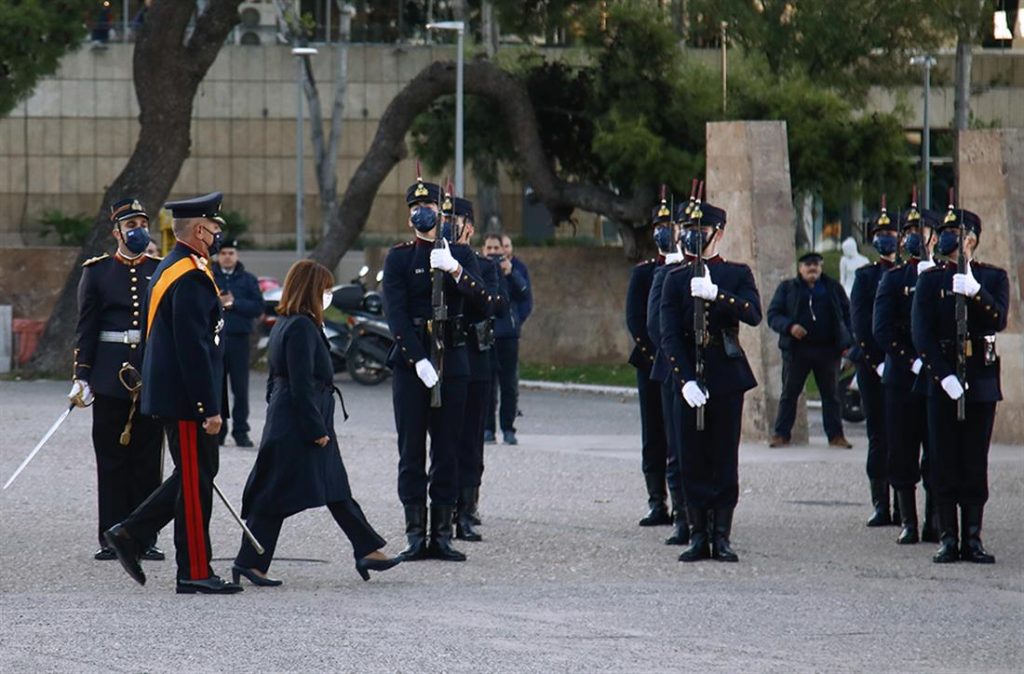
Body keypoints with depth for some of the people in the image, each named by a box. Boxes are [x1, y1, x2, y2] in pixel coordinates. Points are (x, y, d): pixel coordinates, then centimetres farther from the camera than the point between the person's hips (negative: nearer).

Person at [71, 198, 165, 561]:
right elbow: (86, 328, 2)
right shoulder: (97, 271, 4)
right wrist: (82, 377, -5)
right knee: (112, 459, 1)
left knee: (149, 459, 2)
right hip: (111, 379, -2)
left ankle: (145, 539, 7)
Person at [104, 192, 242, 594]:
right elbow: (194, 348, -23)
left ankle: (130, 534, 16)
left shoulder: (167, 270, 15)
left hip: (168, 393, 10)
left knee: (196, 474, 16)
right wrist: (210, 408, -21)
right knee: (196, 481, -5)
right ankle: (196, 573, 0)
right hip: (187, 399, -10)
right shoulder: (192, 278, -18)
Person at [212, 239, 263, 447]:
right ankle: (217, 430, 7)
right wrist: (216, 303, -12)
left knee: (240, 388, -1)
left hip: (238, 338, 0)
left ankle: (241, 431, 5)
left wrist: (235, 303, -9)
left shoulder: (248, 280, 10)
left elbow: (258, 307, 1)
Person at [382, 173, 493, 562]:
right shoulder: (399, 258, 3)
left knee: (447, 449, 3)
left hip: (453, 360, 2)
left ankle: (442, 535, 7)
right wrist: (419, 361, -16)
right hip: (410, 361, -2)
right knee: (411, 449, -1)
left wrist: (454, 270, -23)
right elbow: (396, 313, -6)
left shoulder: (460, 254, 11)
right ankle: (416, 536, 1)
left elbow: (482, 297, -5)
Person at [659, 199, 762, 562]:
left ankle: (722, 537, 5)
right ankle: (699, 536, 6)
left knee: (725, 460, 1)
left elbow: (753, 314, -12)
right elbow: (670, 335, -2)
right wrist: (686, 380, -13)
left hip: (727, 377, -1)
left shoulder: (737, 275, 6)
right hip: (691, 378, 1)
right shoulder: (676, 279, 7)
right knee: (693, 461, 1)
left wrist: (715, 294, -25)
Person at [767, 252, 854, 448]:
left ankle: (835, 434, 10)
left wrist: (847, 343, 0)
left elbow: (846, 315, 12)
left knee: (831, 394, 5)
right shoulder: (787, 288, 6)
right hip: (796, 349, -1)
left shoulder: (833, 288, 11)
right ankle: (781, 434, 7)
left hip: (828, 349, 1)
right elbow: (773, 314, 1)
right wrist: (789, 327, -18)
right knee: (789, 393, 2)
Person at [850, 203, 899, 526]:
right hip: (871, 364, 0)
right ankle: (881, 505, 4)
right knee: (878, 435, 2)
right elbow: (860, 324, 0)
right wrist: (876, 362, -10)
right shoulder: (865, 277, 8)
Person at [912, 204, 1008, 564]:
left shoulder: (994, 278, 6)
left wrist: (974, 291, -24)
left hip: (981, 381, 0)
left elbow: (998, 321, -9)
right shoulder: (931, 279, 4)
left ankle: (973, 539, 7)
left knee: (975, 463, 2)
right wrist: (944, 376, -14)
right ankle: (948, 538, 4)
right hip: (941, 380, 0)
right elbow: (922, 332, -4)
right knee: (944, 463, 0)